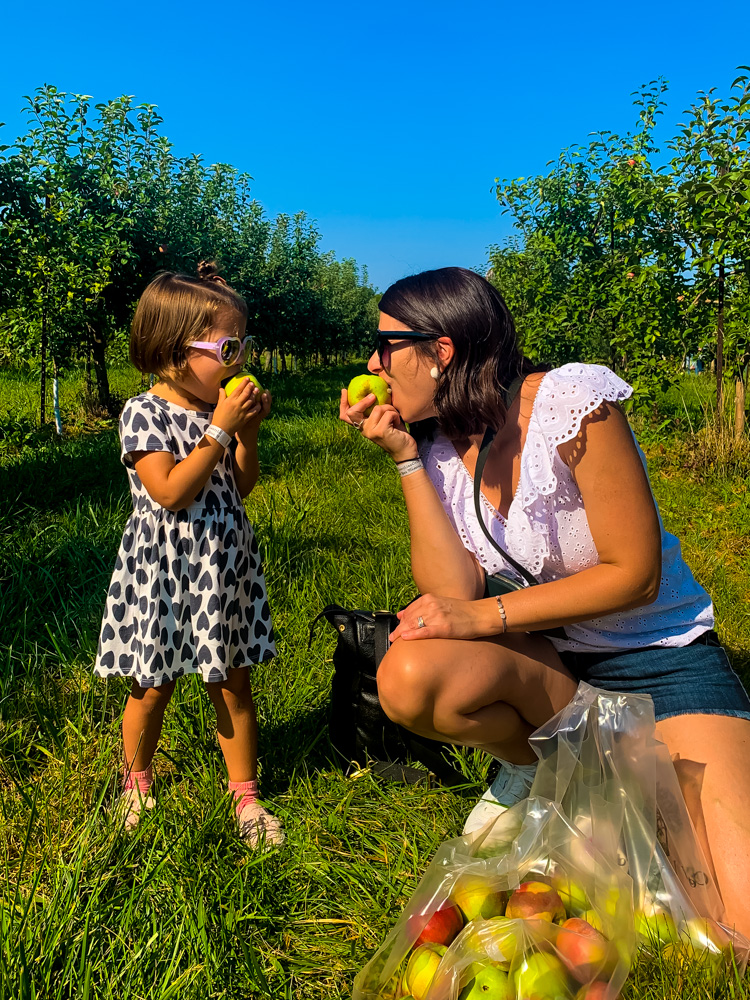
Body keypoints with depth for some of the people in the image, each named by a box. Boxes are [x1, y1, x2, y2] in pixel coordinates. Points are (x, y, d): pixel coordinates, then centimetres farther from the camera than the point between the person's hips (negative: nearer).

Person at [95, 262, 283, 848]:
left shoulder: (221, 409, 3)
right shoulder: (144, 414, -14)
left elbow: (241, 487, 8)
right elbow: (171, 492, -24)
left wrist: (248, 433, -6)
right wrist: (220, 430, -23)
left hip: (224, 567, 5)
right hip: (164, 572, -4)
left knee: (234, 686, 11)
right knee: (153, 687, 13)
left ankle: (246, 794, 27)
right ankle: (137, 779, 40)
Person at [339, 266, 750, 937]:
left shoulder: (569, 402, -19)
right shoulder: (437, 443, -4)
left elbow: (635, 574, -18)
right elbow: (453, 597, -15)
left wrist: (486, 616, -21)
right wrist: (406, 458, -17)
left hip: (662, 651, -4)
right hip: (546, 655, 4)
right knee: (408, 676, -27)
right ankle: (535, 762, 3)